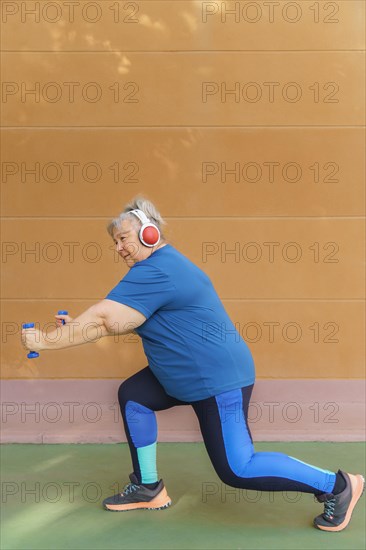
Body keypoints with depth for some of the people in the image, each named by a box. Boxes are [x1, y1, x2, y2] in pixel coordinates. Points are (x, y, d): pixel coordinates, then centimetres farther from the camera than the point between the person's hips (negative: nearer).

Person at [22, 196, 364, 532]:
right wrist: (76, 324, 6)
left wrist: (46, 341, -16)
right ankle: (148, 489, 21)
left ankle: (338, 485, 11)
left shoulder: (156, 272, -22)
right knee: (132, 395, 10)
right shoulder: (161, 265, 11)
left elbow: (105, 319, -24)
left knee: (237, 469, -3)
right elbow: (118, 320, 13)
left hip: (219, 379, -10)